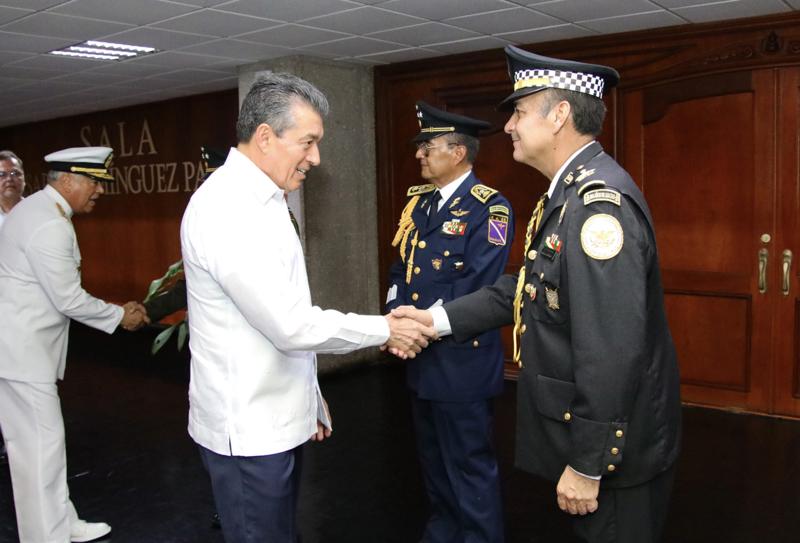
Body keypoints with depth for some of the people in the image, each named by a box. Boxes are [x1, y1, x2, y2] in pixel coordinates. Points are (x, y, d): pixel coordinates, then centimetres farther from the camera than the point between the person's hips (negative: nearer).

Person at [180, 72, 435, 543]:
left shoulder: (259, 200, 10)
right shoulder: (227, 209, -22)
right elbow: (289, 324, -25)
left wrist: (310, 395, 19)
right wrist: (384, 330, -13)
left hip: (277, 418, 9)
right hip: (249, 428, -9)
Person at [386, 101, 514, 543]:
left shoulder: (489, 208, -13)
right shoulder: (418, 202, 11)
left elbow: (476, 284, -20)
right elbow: (401, 268, 12)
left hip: (460, 358, -8)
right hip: (419, 357, 8)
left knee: (469, 466, 4)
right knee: (432, 457, 21)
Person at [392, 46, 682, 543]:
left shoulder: (599, 201, -25)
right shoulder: (570, 191, 8)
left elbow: (612, 350, -29)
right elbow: (529, 289, 10)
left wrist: (588, 465, -23)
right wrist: (439, 318, 4)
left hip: (615, 444, -9)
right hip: (580, 426, 9)